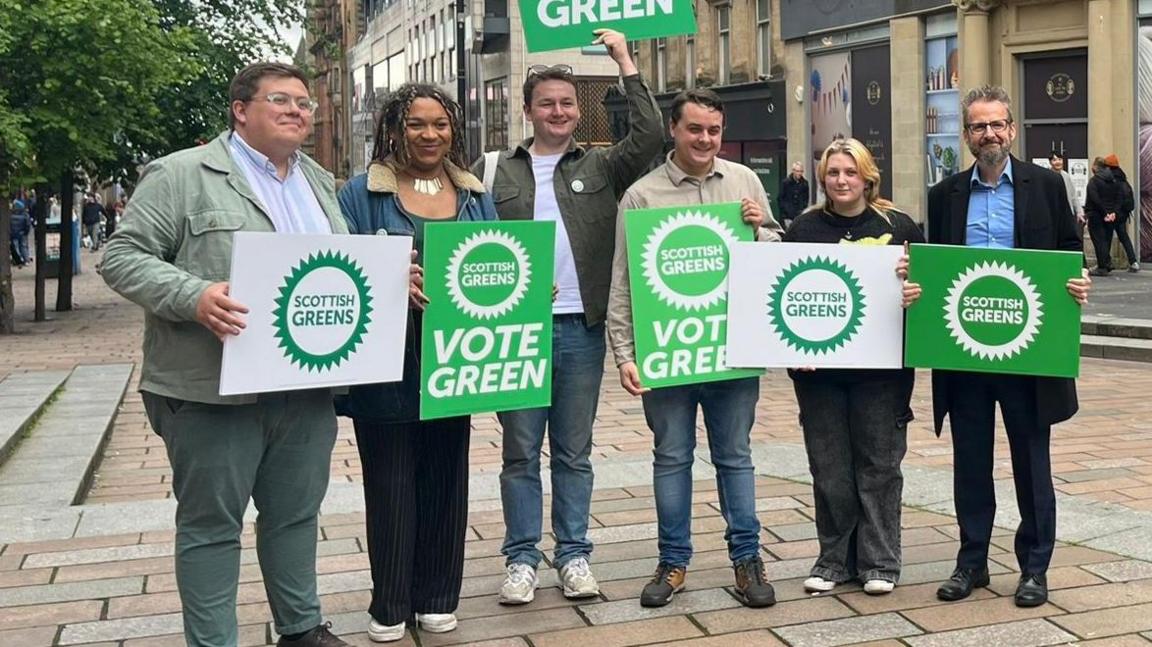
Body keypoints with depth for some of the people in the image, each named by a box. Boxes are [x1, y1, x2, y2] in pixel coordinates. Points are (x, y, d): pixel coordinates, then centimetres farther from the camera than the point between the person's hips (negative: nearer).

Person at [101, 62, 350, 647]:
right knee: (211, 523, 4)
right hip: (215, 389, -6)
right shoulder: (180, 175, -5)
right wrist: (194, 297, -23)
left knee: (296, 513, 16)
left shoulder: (320, 182, 17)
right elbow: (123, 257, -8)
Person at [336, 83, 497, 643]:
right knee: (390, 483, 4)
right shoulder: (362, 193, -2)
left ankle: (436, 597, 24)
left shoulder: (476, 197, 11)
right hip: (386, 365, -3)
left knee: (445, 479, 10)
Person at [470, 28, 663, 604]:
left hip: (581, 329, 1)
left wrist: (625, 64, -4)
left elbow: (649, 138, -7)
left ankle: (573, 555, 19)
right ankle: (521, 558, 16)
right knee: (521, 452, 7)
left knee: (574, 452, 10)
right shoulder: (494, 170, 7)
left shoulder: (601, 166, 7)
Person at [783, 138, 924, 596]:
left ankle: (879, 563, 16)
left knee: (879, 464, 5)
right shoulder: (804, 229, 7)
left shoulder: (898, 226, 4)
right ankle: (834, 559, 20)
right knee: (829, 468, 7)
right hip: (819, 368, 1)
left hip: (881, 368, -1)